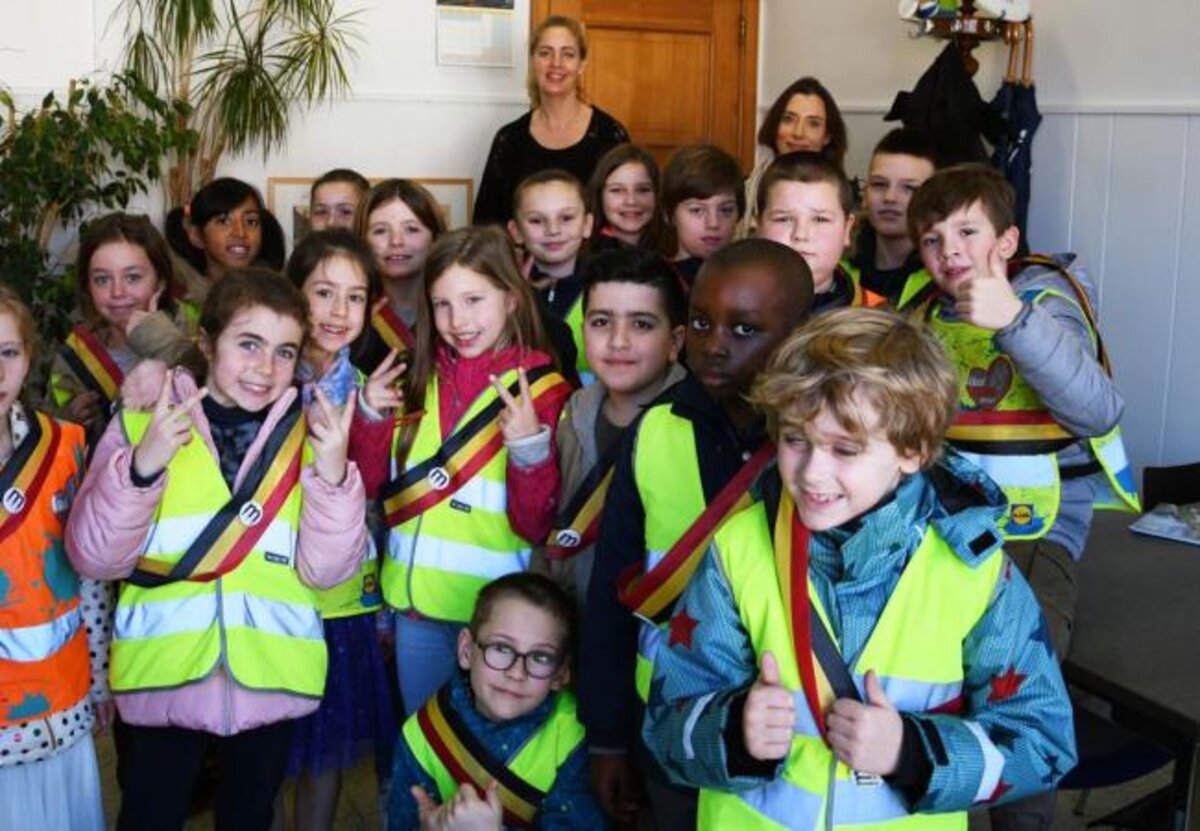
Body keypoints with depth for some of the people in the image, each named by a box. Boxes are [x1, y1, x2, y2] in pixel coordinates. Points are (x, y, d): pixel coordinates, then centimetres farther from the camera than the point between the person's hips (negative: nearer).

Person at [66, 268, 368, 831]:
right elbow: (93, 558, -9)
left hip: (271, 683, 2)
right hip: (163, 679, -1)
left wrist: (332, 476, -22)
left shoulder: (308, 434, -1)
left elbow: (325, 569, -6)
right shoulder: (144, 423, -4)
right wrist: (141, 468, -24)